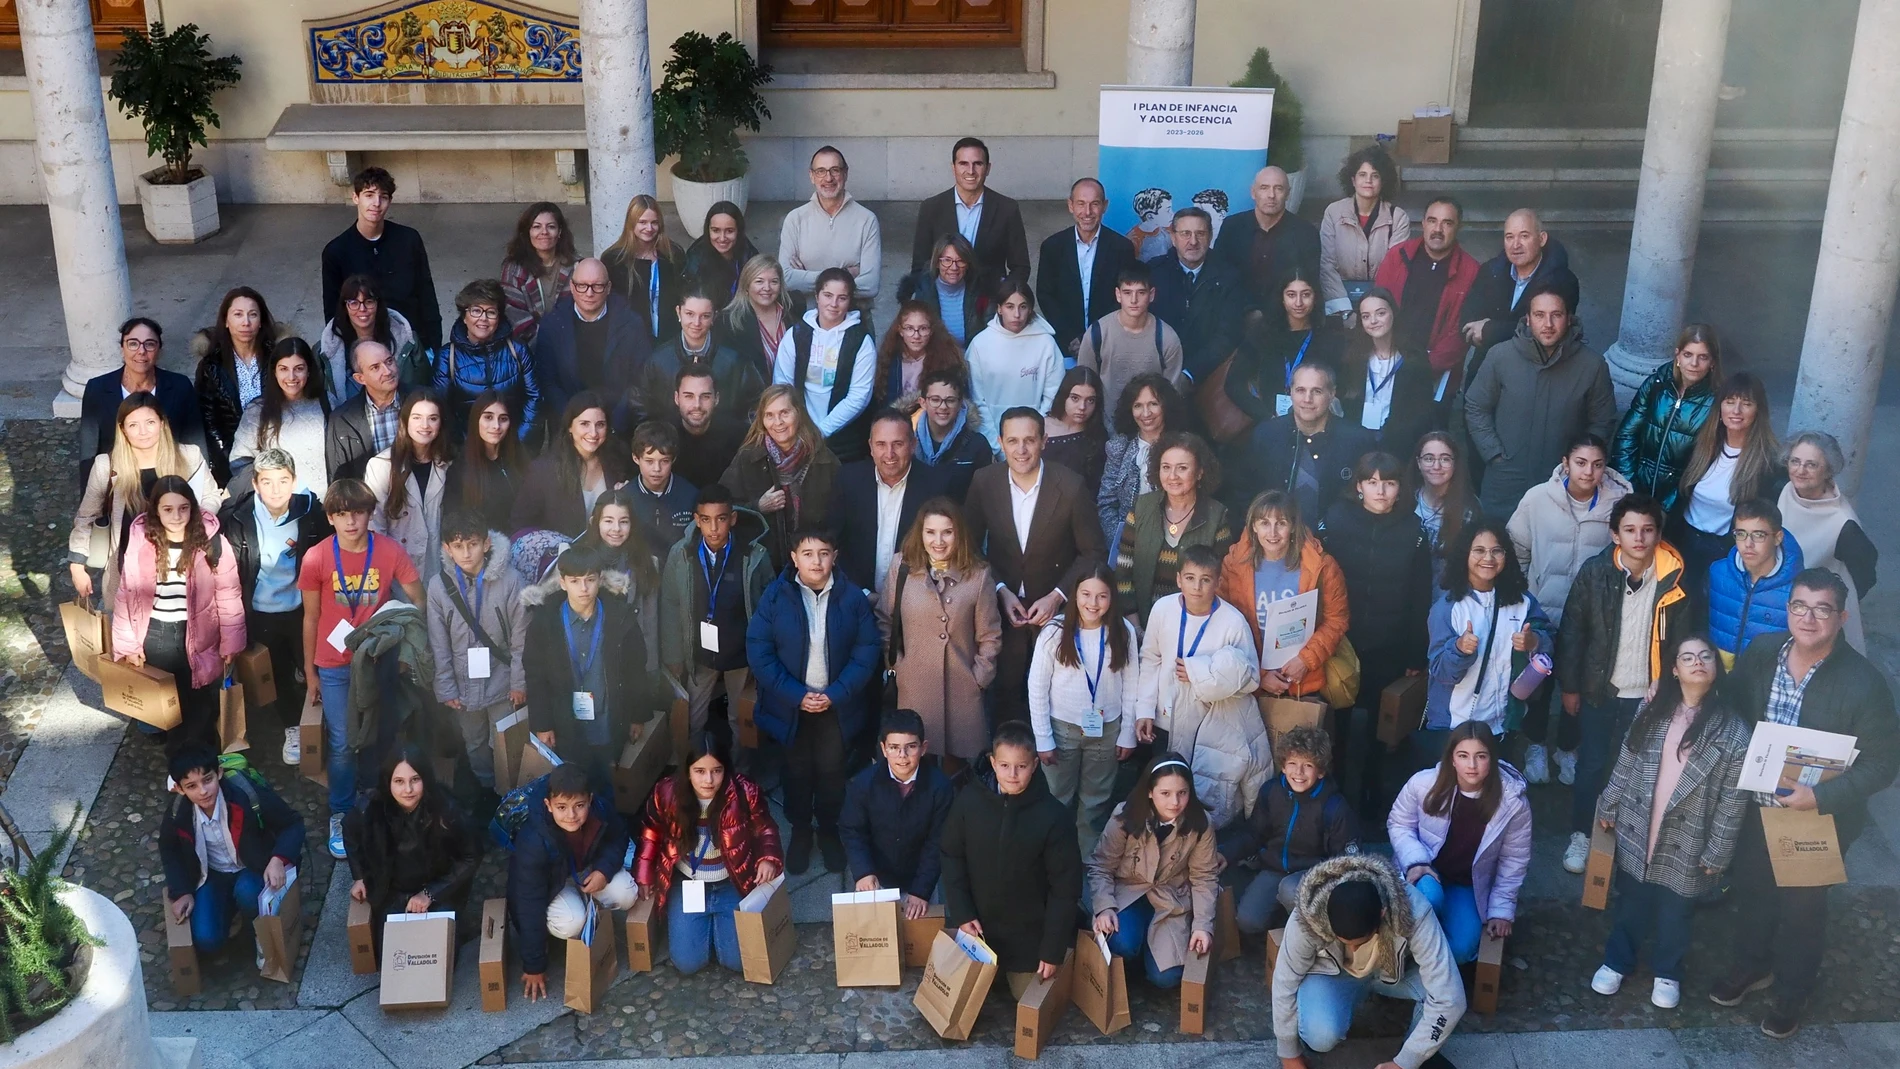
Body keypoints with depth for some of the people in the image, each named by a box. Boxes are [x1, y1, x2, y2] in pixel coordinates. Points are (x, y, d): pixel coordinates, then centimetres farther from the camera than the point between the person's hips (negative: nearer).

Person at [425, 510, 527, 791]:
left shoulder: (509, 580, -18)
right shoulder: (439, 585, -11)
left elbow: (521, 636, -9)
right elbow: (439, 644, -4)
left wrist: (519, 682, -6)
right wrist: (446, 688, -4)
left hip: (501, 682, -2)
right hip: (464, 685, 2)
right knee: (474, 745, 21)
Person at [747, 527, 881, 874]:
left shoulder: (852, 597, -8)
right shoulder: (775, 596, -10)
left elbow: (866, 652, -8)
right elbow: (758, 651, -12)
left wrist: (835, 694, -17)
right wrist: (796, 695, -17)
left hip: (837, 706, 0)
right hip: (791, 705, 0)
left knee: (832, 771, 12)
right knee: (797, 771, 15)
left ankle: (828, 829, 35)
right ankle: (799, 830, 35)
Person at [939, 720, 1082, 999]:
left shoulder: (1054, 815, -20)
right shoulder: (969, 800, -14)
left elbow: (1065, 886, -14)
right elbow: (952, 858, -2)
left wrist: (1053, 951, -13)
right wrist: (961, 914, -10)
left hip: (1029, 929, -1)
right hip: (975, 920, 2)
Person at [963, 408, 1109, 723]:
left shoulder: (1070, 486, -16)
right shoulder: (984, 482, -9)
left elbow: (1094, 552, -7)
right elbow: (970, 547, 2)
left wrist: (1057, 596, -15)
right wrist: (1000, 590, -9)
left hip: (1056, 611, -1)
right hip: (1002, 607, 2)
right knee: (1005, 702, 11)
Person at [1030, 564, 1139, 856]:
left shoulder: (1124, 633, -9)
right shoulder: (1054, 632, -16)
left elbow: (1131, 686, -1)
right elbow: (1037, 688, -10)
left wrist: (1127, 734, 1)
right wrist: (1043, 739, -9)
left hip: (1106, 730, 2)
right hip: (1062, 729, -1)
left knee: (1095, 800, 16)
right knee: (1058, 798, 13)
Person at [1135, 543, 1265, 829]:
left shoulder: (1234, 621, -19)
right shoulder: (1163, 609, -11)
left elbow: (1251, 679, -13)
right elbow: (1150, 660, 1)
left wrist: (1201, 675, -21)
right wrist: (1146, 709, -3)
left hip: (1216, 728, -3)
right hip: (1169, 719, 3)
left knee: (1211, 810, 5)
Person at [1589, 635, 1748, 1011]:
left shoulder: (1732, 731, -15)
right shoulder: (1652, 712, -3)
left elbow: (1732, 802, -12)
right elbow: (1625, 763, 6)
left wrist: (1716, 853, -10)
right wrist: (1609, 807, 8)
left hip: (1686, 845, -2)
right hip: (1637, 832, 2)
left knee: (1675, 913, 16)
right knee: (1631, 903, 19)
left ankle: (1667, 973, 39)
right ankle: (1617, 961, 40)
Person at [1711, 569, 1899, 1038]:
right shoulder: (1760, 653, -12)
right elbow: (1732, 711, 3)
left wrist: (1822, 797, -28)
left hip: (1820, 819, -4)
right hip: (1756, 806, 4)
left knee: (1802, 907, 17)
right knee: (1750, 889, 24)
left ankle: (1791, 992, 41)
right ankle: (1751, 965, 51)